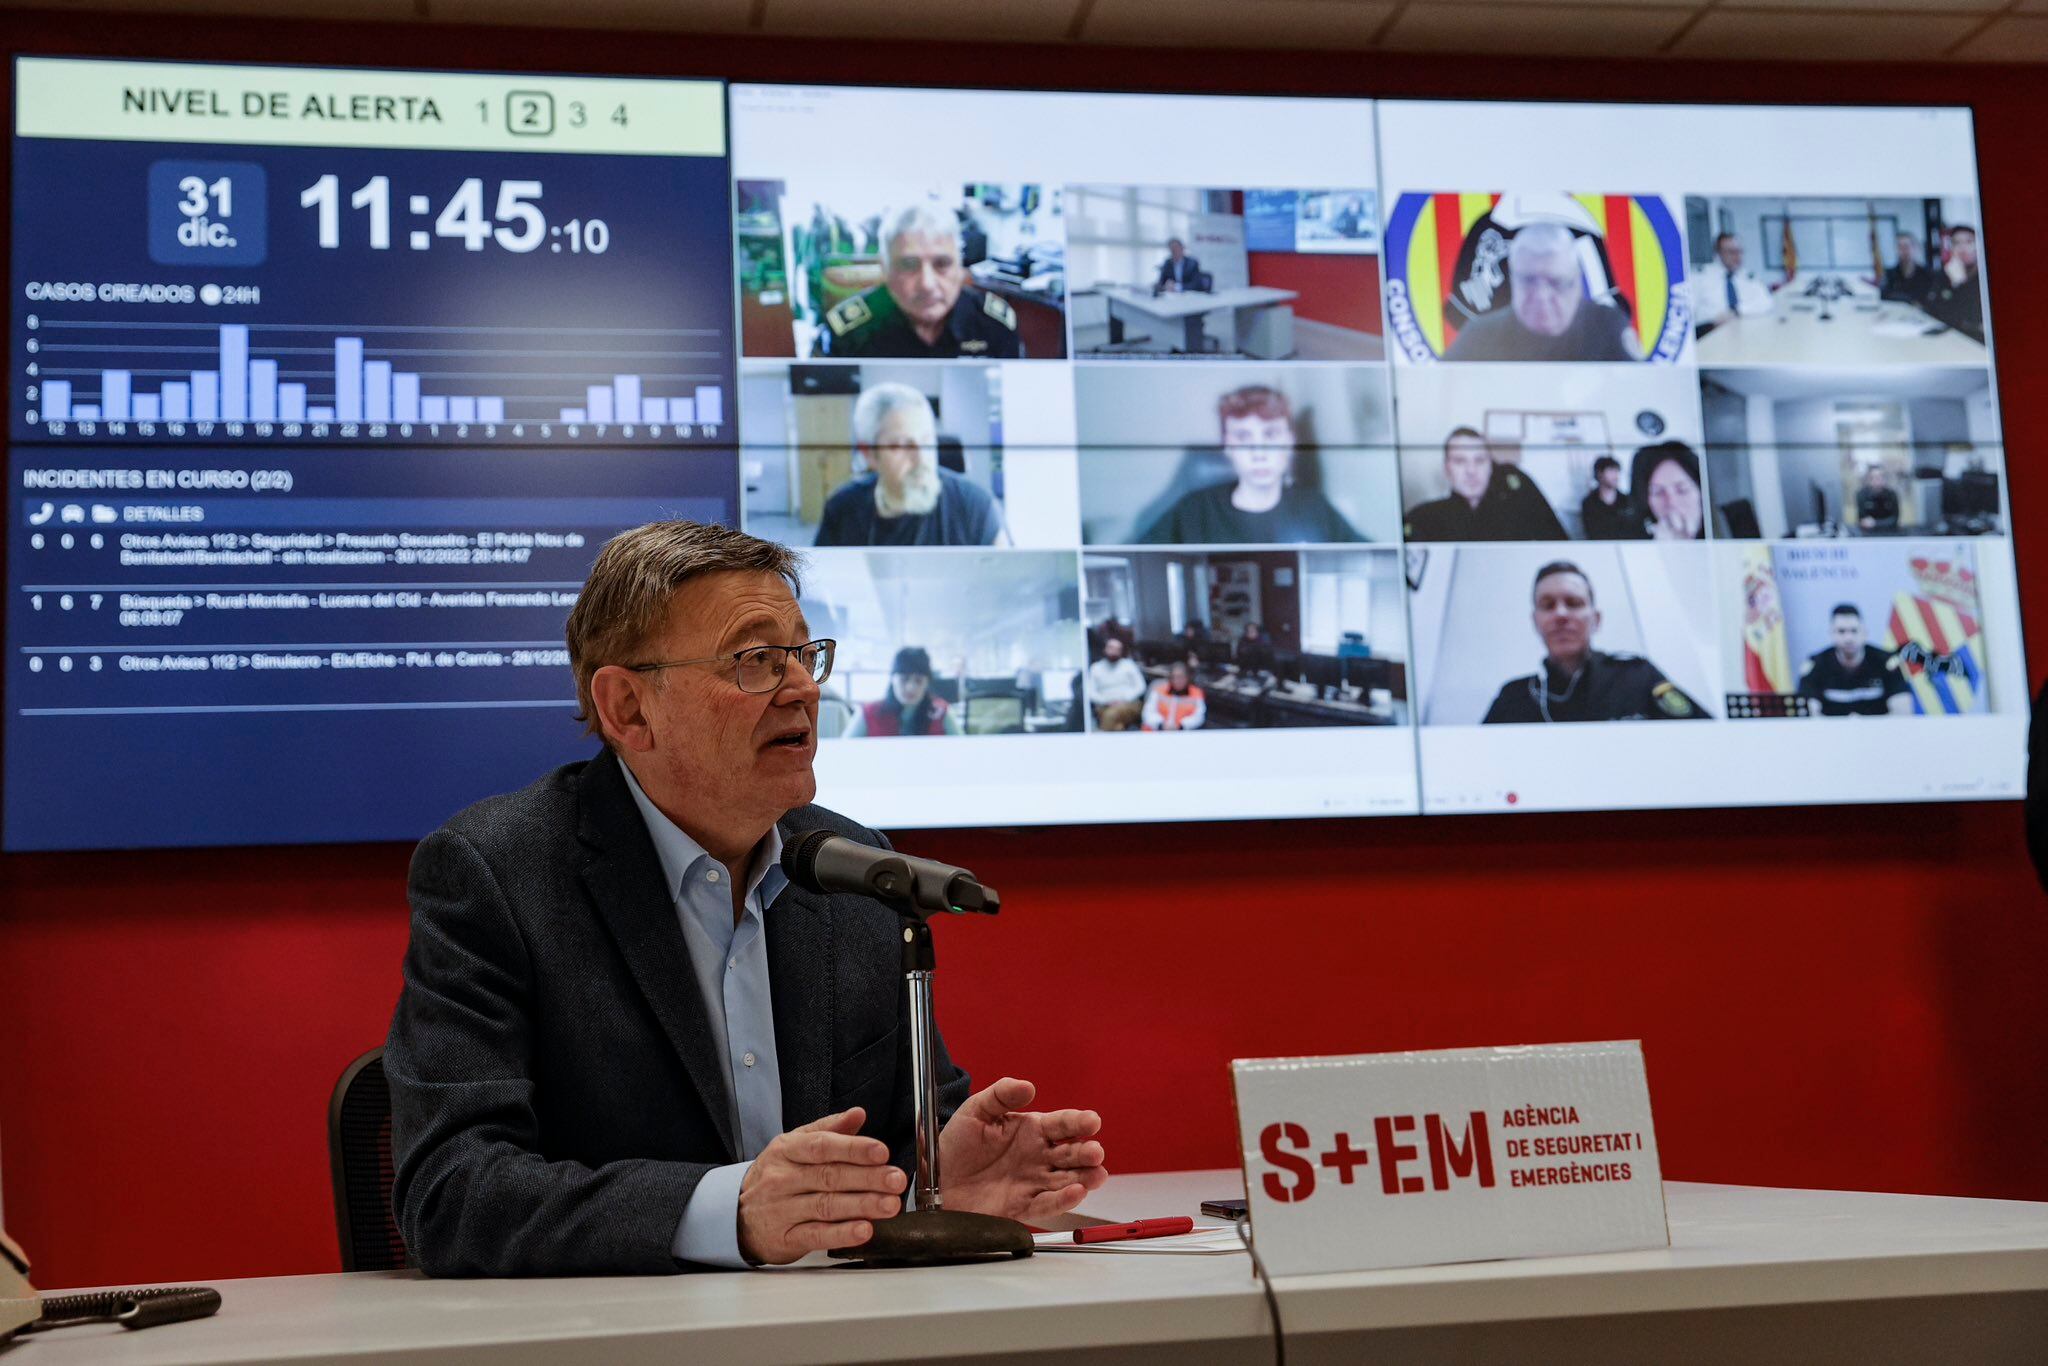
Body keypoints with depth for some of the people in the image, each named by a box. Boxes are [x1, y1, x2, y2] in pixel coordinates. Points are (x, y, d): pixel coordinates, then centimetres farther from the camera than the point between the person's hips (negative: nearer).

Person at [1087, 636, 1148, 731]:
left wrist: (1123, 700, -11)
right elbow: (1091, 692, 7)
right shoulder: (1095, 668, 14)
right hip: (1105, 707, 1)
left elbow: (1140, 686, 5)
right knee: (1117, 727, -35)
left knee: (1112, 714, -37)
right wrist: (1108, 701, -11)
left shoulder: (1129, 664, 12)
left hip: (1129, 705, -1)